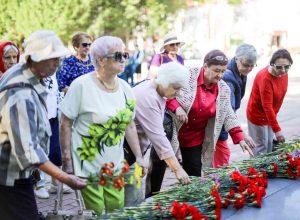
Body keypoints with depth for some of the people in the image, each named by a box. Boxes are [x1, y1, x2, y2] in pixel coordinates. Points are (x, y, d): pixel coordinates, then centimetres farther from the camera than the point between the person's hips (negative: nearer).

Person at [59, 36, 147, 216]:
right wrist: (67, 158, -12)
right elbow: (66, 124, -10)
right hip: (88, 164, -5)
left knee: (117, 208, 5)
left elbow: (130, 125, 12)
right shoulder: (82, 85, -13)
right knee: (96, 211, -3)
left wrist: (139, 157, 9)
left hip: (115, 164, 6)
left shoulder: (124, 88, 5)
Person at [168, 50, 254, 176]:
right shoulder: (187, 76, -15)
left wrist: (240, 139, -2)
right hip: (173, 133, -4)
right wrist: (176, 107, -28)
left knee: (195, 175, 2)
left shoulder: (223, 89, 0)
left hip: (195, 139, 4)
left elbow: (228, 116, 6)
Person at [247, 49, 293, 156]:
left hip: (270, 115, 8)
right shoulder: (265, 78, -30)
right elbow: (267, 106, -31)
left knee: (270, 146, 14)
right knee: (261, 148, 0)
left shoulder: (283, 73, -8)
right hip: (258, 116, -7)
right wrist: (277, 130, -32)